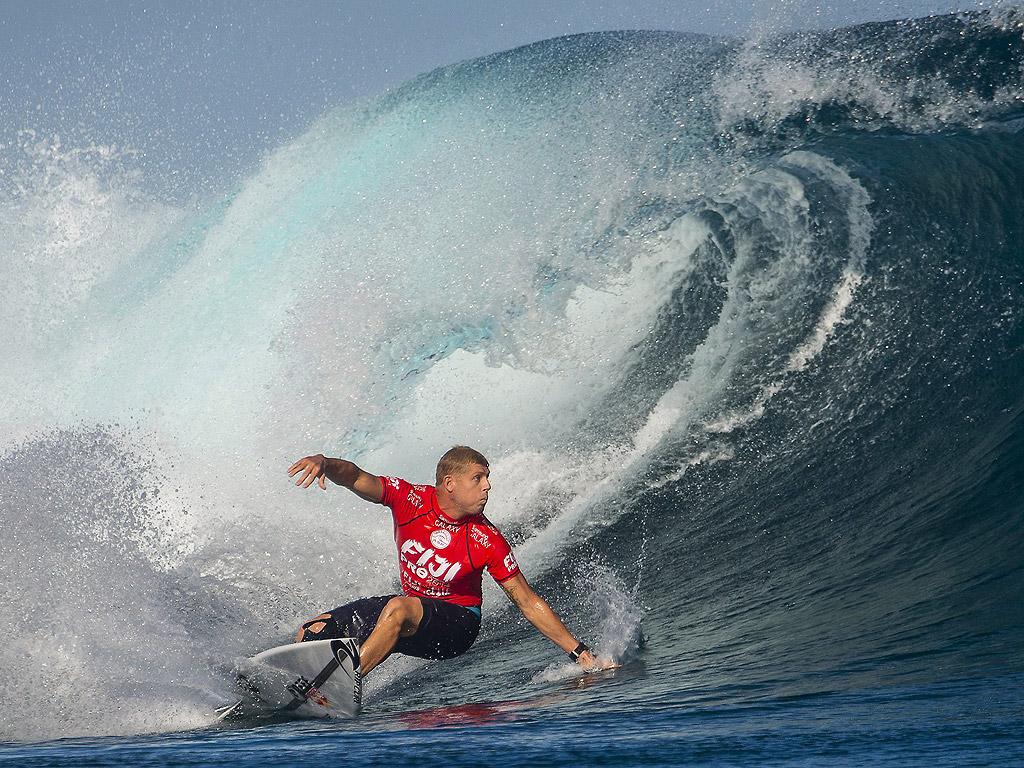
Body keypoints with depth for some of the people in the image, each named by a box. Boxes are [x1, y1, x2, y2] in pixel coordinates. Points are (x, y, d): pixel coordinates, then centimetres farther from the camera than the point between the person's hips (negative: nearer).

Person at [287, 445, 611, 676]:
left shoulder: (487, 542, -19)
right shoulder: (411, 500, -13)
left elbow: (528, 602, -12)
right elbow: (355, 478, -22)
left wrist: (580, 653, -15)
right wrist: (324, 462, -46)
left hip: (458, 624, -5)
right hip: (411, 605, 5)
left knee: (398, 609, -37)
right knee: (312, 632, -4)